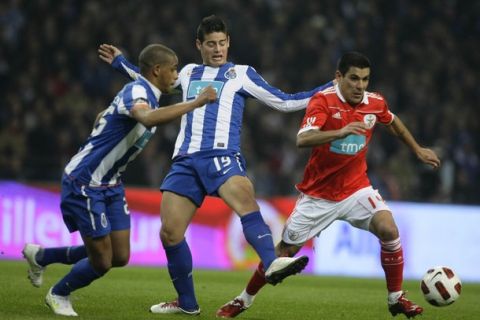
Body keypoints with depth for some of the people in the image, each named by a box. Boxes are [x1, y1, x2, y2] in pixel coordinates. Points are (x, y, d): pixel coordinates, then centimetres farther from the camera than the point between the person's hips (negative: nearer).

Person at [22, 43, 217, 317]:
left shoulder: (148, 96, 10)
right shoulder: (136, 91, -21)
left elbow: (103, 118, 26)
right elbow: (147, 118, -46)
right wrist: (195, 103, -41)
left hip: (109, 185, 10)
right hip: (83, 183, -10)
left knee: (120, 257, 6)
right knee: (102, 262, -6)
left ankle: (41, 256, 24)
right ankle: (59, 295, 24)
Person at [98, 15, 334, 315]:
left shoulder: (241, 74, 12)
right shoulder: (188, 72, 23)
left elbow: (284, 102, 13)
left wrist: (329, 89, 6)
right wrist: (121, 62, 48)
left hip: (222, 156, -4)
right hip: (186, 160, 4)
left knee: (246, 199, -36)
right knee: (170, 233, -4)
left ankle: (272, 264, -53)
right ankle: (187, 303, 13)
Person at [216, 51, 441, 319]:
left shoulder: (375, 103, -5)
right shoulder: (323, 101, -19)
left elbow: (394, 122, 20)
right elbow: (303, 139, -35)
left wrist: (417, 150, 26)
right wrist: (340, 132, -49)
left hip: (356, 188, 3)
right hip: (318, 194, -3)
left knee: (389, 230, -20)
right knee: (286, 250, 3)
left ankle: (396, 298, -4)